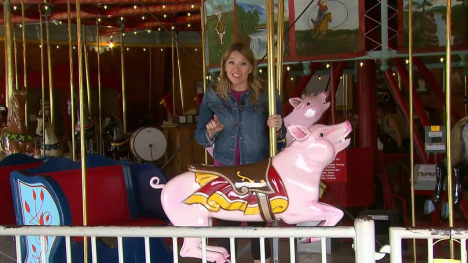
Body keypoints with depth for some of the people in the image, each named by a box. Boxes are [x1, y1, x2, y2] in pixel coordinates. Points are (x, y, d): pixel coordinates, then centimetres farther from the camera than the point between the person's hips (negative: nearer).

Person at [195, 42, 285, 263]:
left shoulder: (267, 95, -2)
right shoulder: (212, 96, 1)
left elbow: (281, 134, 3)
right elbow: (199, 135, 3)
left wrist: (277, 128, -19)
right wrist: (211, 132, -18)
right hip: (224, 169, 1)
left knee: (258, 226, 3)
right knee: (227, 227, 5)